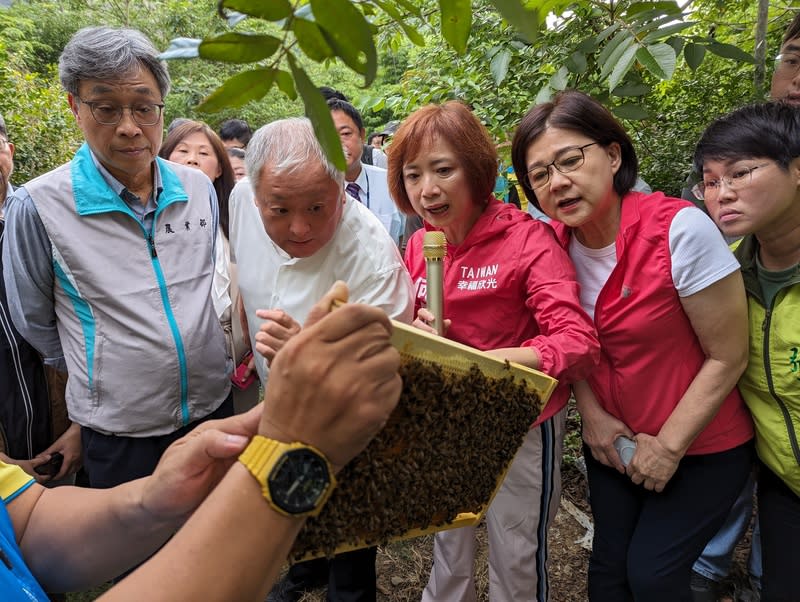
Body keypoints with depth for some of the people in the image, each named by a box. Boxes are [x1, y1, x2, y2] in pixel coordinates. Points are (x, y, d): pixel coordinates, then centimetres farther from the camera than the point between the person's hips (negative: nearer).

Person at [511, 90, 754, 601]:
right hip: (612, 441, 4)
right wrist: (592, 415, -7)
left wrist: (669, 447, -13)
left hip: (701, 447, -4)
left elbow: (728, 357, -18)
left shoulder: (681, 229, -24)